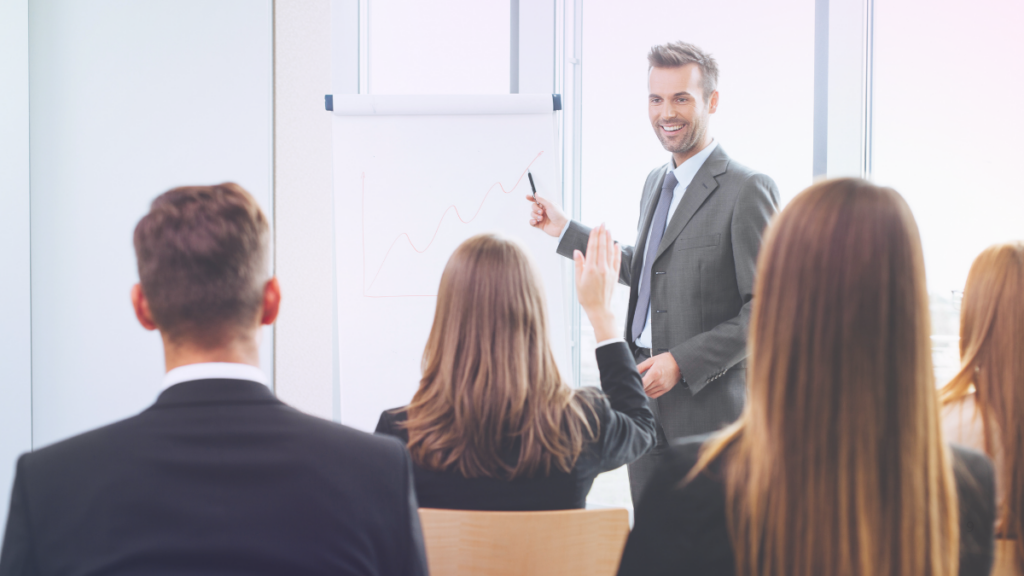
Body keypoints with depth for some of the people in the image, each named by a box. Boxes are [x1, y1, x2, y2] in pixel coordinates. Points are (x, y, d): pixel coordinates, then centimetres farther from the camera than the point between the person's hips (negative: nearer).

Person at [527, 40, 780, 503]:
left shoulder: (747, 191, -13)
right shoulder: (656, 181, 15)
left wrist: (682, 362, -19)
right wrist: (565, 231, 24)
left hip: (706, 403, -8)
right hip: (644, 399, 8)